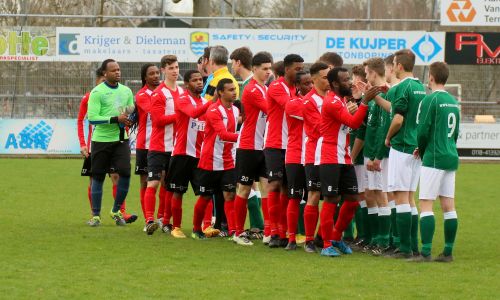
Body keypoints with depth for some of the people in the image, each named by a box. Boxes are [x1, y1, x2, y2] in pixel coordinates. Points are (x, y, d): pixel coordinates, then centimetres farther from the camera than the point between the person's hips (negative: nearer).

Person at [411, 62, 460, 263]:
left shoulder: (430, 100, -11)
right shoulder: (453, 102, 13)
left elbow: (422, 131, -15)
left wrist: (422, 150, 6)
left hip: (434, 158, -7)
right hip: (451, 158, 7)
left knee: (426, 205, -6)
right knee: (449, 206, 8)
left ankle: (426, 252, -13)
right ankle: (448, 252, 9)